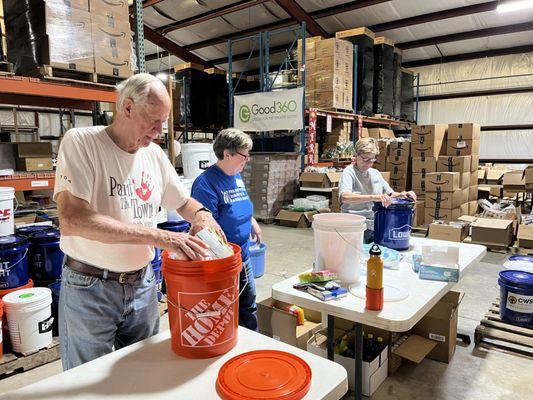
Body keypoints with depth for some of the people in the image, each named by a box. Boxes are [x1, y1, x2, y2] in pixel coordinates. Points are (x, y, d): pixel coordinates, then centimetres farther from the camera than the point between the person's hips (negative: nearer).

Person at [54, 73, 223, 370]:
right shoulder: (81, 142, -15)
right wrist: (158, 236, -32)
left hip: (143, 285, 5)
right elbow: (71, 220, -28)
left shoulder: (155, 154, 2)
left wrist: (202, 215, -11)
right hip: (89, 289, -4)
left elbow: (183, 201, 14)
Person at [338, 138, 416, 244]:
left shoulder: (376, 173, 14)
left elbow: (390, 194, 23)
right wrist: (373, 197, -36)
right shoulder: (349, 172, -7)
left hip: (376, 226, 6)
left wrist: (401, 195, 0)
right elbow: (344, 197, -26)